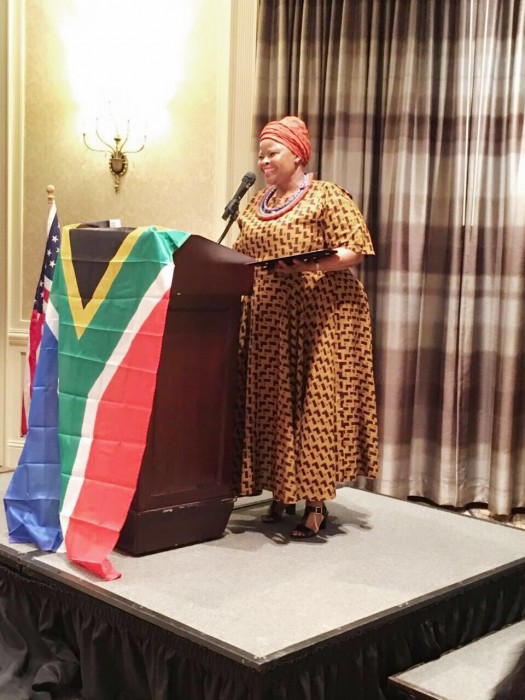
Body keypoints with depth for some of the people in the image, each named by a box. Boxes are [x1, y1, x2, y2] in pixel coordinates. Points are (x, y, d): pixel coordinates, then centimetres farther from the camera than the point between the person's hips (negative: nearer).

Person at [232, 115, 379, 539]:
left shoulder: (327, 197, -4)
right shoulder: (259, 203, 18)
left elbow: (354, 251, -11)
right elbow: (243, 255, 22)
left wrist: (308, 265, -23)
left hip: (317, 317, -7)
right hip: (267, 319, 7)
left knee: (313, 404, -6)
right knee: (270, 404, 6)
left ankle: (316, 504, 0)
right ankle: (282, 494, 18)